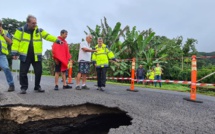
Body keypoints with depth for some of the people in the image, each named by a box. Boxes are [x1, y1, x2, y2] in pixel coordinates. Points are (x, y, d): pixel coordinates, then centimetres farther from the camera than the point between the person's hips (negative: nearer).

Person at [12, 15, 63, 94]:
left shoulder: (39, 31, 6)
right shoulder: (21, 30, 0)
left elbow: (48, 36, 0)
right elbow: (16, 42, 0)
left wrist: (57, 40, -13)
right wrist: (15, 53, -5)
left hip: (36, 56, 2)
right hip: (25, 56, -1)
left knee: (38, 72, 5)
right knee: (23, 73, 2)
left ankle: (37, 87, 20)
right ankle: (24, 88, 18)